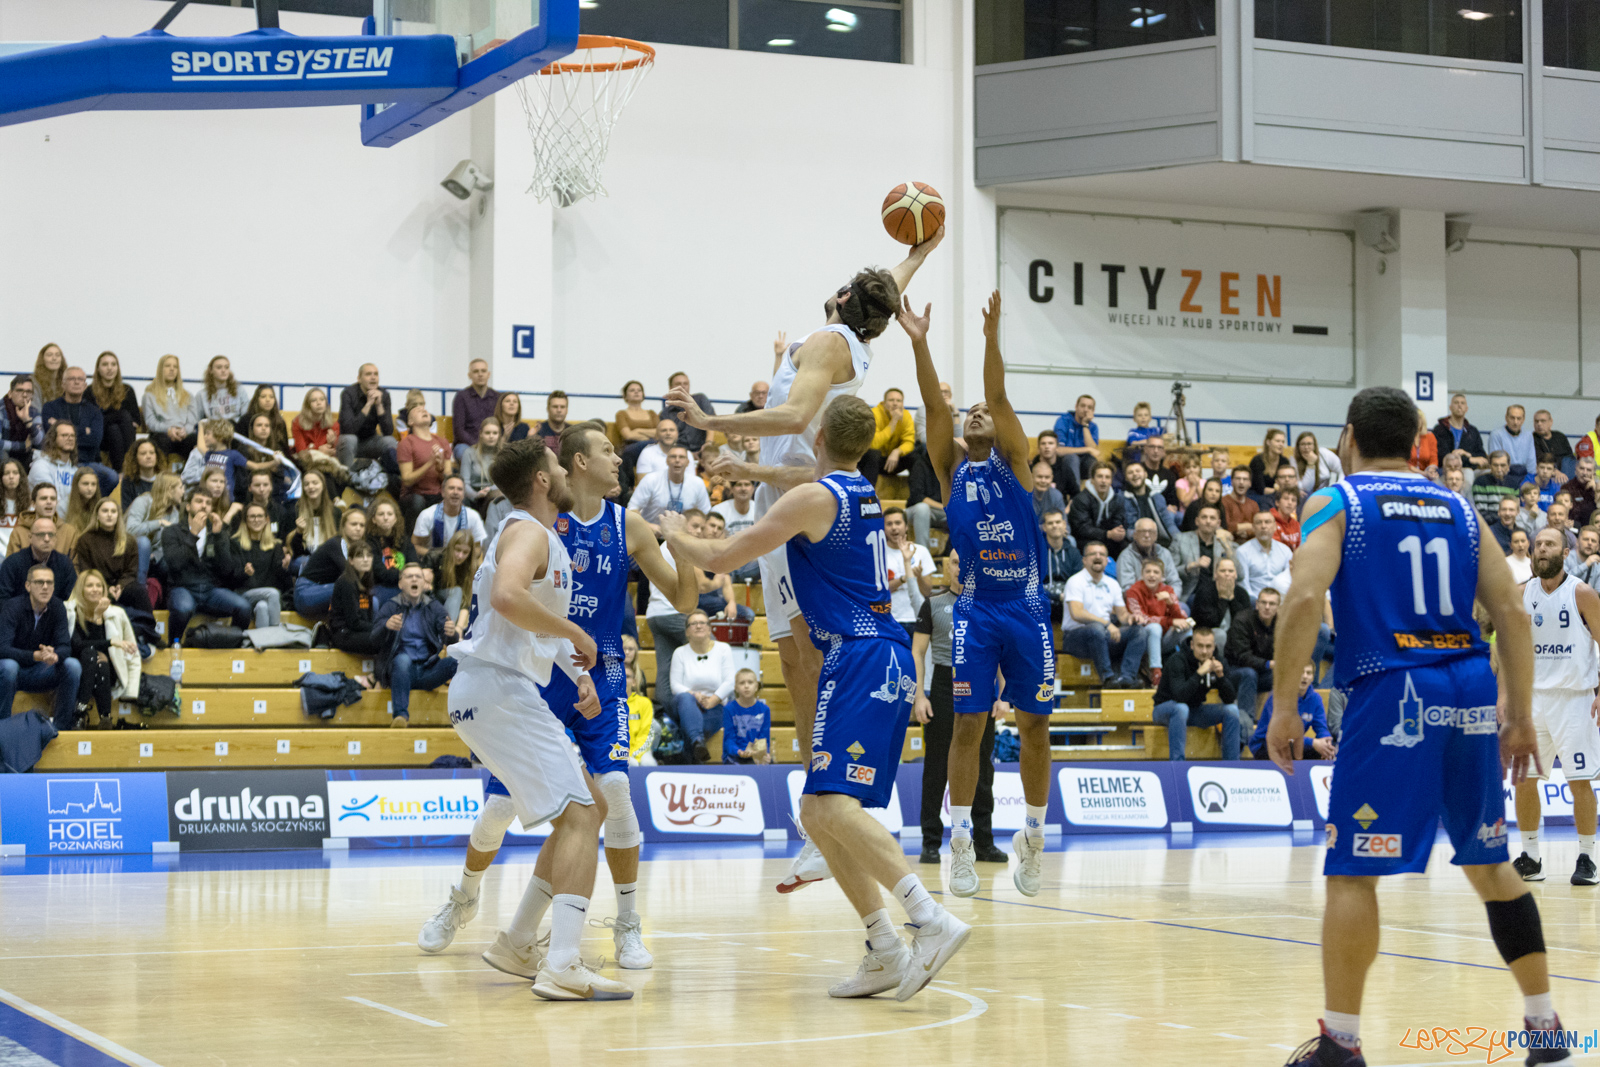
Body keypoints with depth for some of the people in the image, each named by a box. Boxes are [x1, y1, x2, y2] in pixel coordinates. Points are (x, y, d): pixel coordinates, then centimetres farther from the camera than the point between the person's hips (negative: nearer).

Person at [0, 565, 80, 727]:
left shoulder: (57, 607, -5)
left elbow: (65, 647, -9)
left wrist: (55, 656, -35)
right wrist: (36, 656, -43)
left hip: (39, 674, 4)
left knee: (73, 666, -22)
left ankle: (62, 727, -14)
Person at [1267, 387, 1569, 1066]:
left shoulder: (1334, 502, 3)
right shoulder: (1458, 509, 16)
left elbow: (1306, 598, -13)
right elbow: (1511, 611, 10)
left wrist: (1285, 705, -9)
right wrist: (1520, 717, 13)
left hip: (1393, 693, -5)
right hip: (1471, 691, 5)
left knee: (1352, 871, 0)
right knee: (1489, 862, 17)